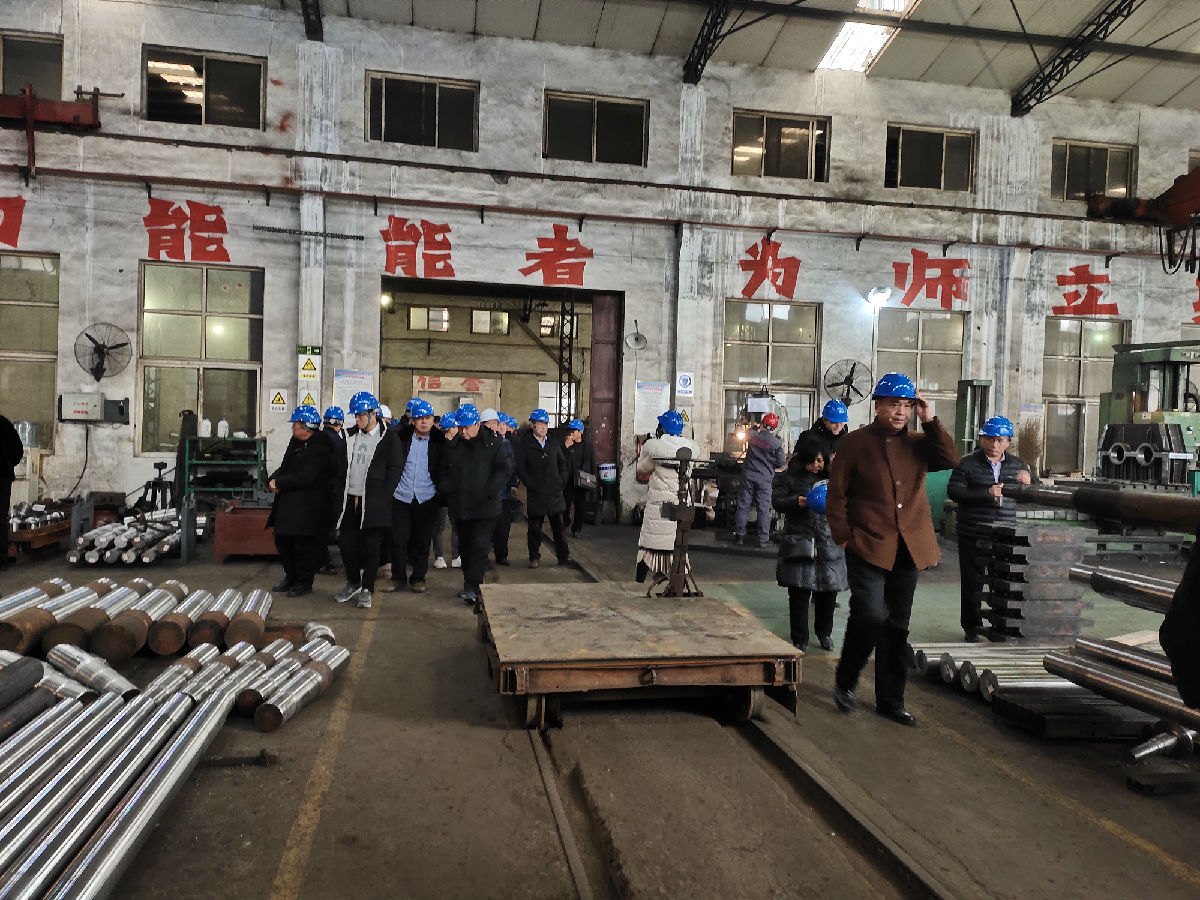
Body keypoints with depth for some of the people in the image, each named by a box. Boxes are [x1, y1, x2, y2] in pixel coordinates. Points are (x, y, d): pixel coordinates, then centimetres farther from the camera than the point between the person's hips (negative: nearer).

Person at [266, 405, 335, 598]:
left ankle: (304, 583, 14)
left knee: (304, 544, -1)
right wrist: (273, 479, -5)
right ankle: (291, 576, 33)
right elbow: (284, 467, 17)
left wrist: (279, 482, -17)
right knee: (282, 540, 16)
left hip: (307, 507, -9)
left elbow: (306, 477, -25)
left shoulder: (319, 450, -17)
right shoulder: (295, 443, 13)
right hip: (287, 503, 9)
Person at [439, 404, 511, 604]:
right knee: (465, 546, 13)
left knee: (480, 546, -10)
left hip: (485, 507, -5)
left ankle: (472, 587, -6)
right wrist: (446, 489, -1)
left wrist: (488, 491, -17)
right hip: (461, 507, 5)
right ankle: (470, 585, 26)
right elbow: (446, 472, 19)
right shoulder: (455, 447, 10)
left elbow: (503, 470, -6)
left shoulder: (492, 443, -3)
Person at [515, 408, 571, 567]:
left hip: (555, 492, 4)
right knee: (535, 528, 6)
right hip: (535, 493, -3)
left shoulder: (553, 443, 10)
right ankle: (534, 557, 17)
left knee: (559, 527, 6)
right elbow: (520, 469, -6)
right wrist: (531, 485, -12)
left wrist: (562, 481, 9)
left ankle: (563, 557, 13)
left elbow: (563, 462, 21)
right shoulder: (524, 444, -5)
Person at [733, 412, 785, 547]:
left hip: (748, 474, 2)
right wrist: (786, 459, 18)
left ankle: (739, 535, 12)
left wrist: (758, 428, 29)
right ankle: (763, 539, 5)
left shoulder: (752, 435, -3)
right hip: (764, 478, -2)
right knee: (764, 508, 3)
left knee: (743, 505, 8)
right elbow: (780, 463, -2)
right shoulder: (776, 443, -10)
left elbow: (746, 435, 22)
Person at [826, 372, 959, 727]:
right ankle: (845, 681, 8)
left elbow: (951, 459, -6)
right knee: (871, 615, -17)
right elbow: (837, 494, -1)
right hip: (869, 548, -4)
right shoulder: (857, 442, -1)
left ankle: (890, 699, 23)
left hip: (908, 549, 5)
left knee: (897, 625, 11)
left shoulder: (917, 442, 11)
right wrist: (845, 537, -7)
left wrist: (930, 422, -9)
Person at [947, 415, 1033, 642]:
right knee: (972, 583, 4)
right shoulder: (968, 464, 0)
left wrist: (1029, 482, -6)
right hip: (973, 536, -3)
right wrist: (987, 493, -19)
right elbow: (954, 491, -11)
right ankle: (971, 627, 17)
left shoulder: (1017, 465, 12)